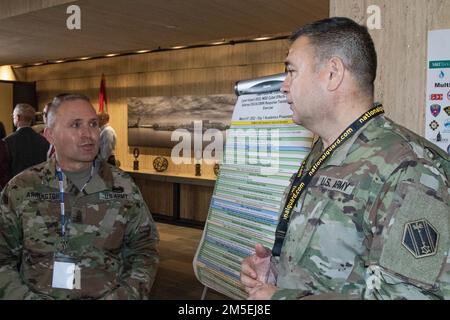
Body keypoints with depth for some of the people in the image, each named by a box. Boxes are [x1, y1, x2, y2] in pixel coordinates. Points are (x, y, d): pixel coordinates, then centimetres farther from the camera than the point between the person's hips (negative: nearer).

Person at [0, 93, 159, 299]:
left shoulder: (123, 187, -4)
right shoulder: (21, 189, -5)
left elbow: (144, 250, 0)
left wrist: (127, 294, -12)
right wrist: (23, 296, -14)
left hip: (109, 295, 1)